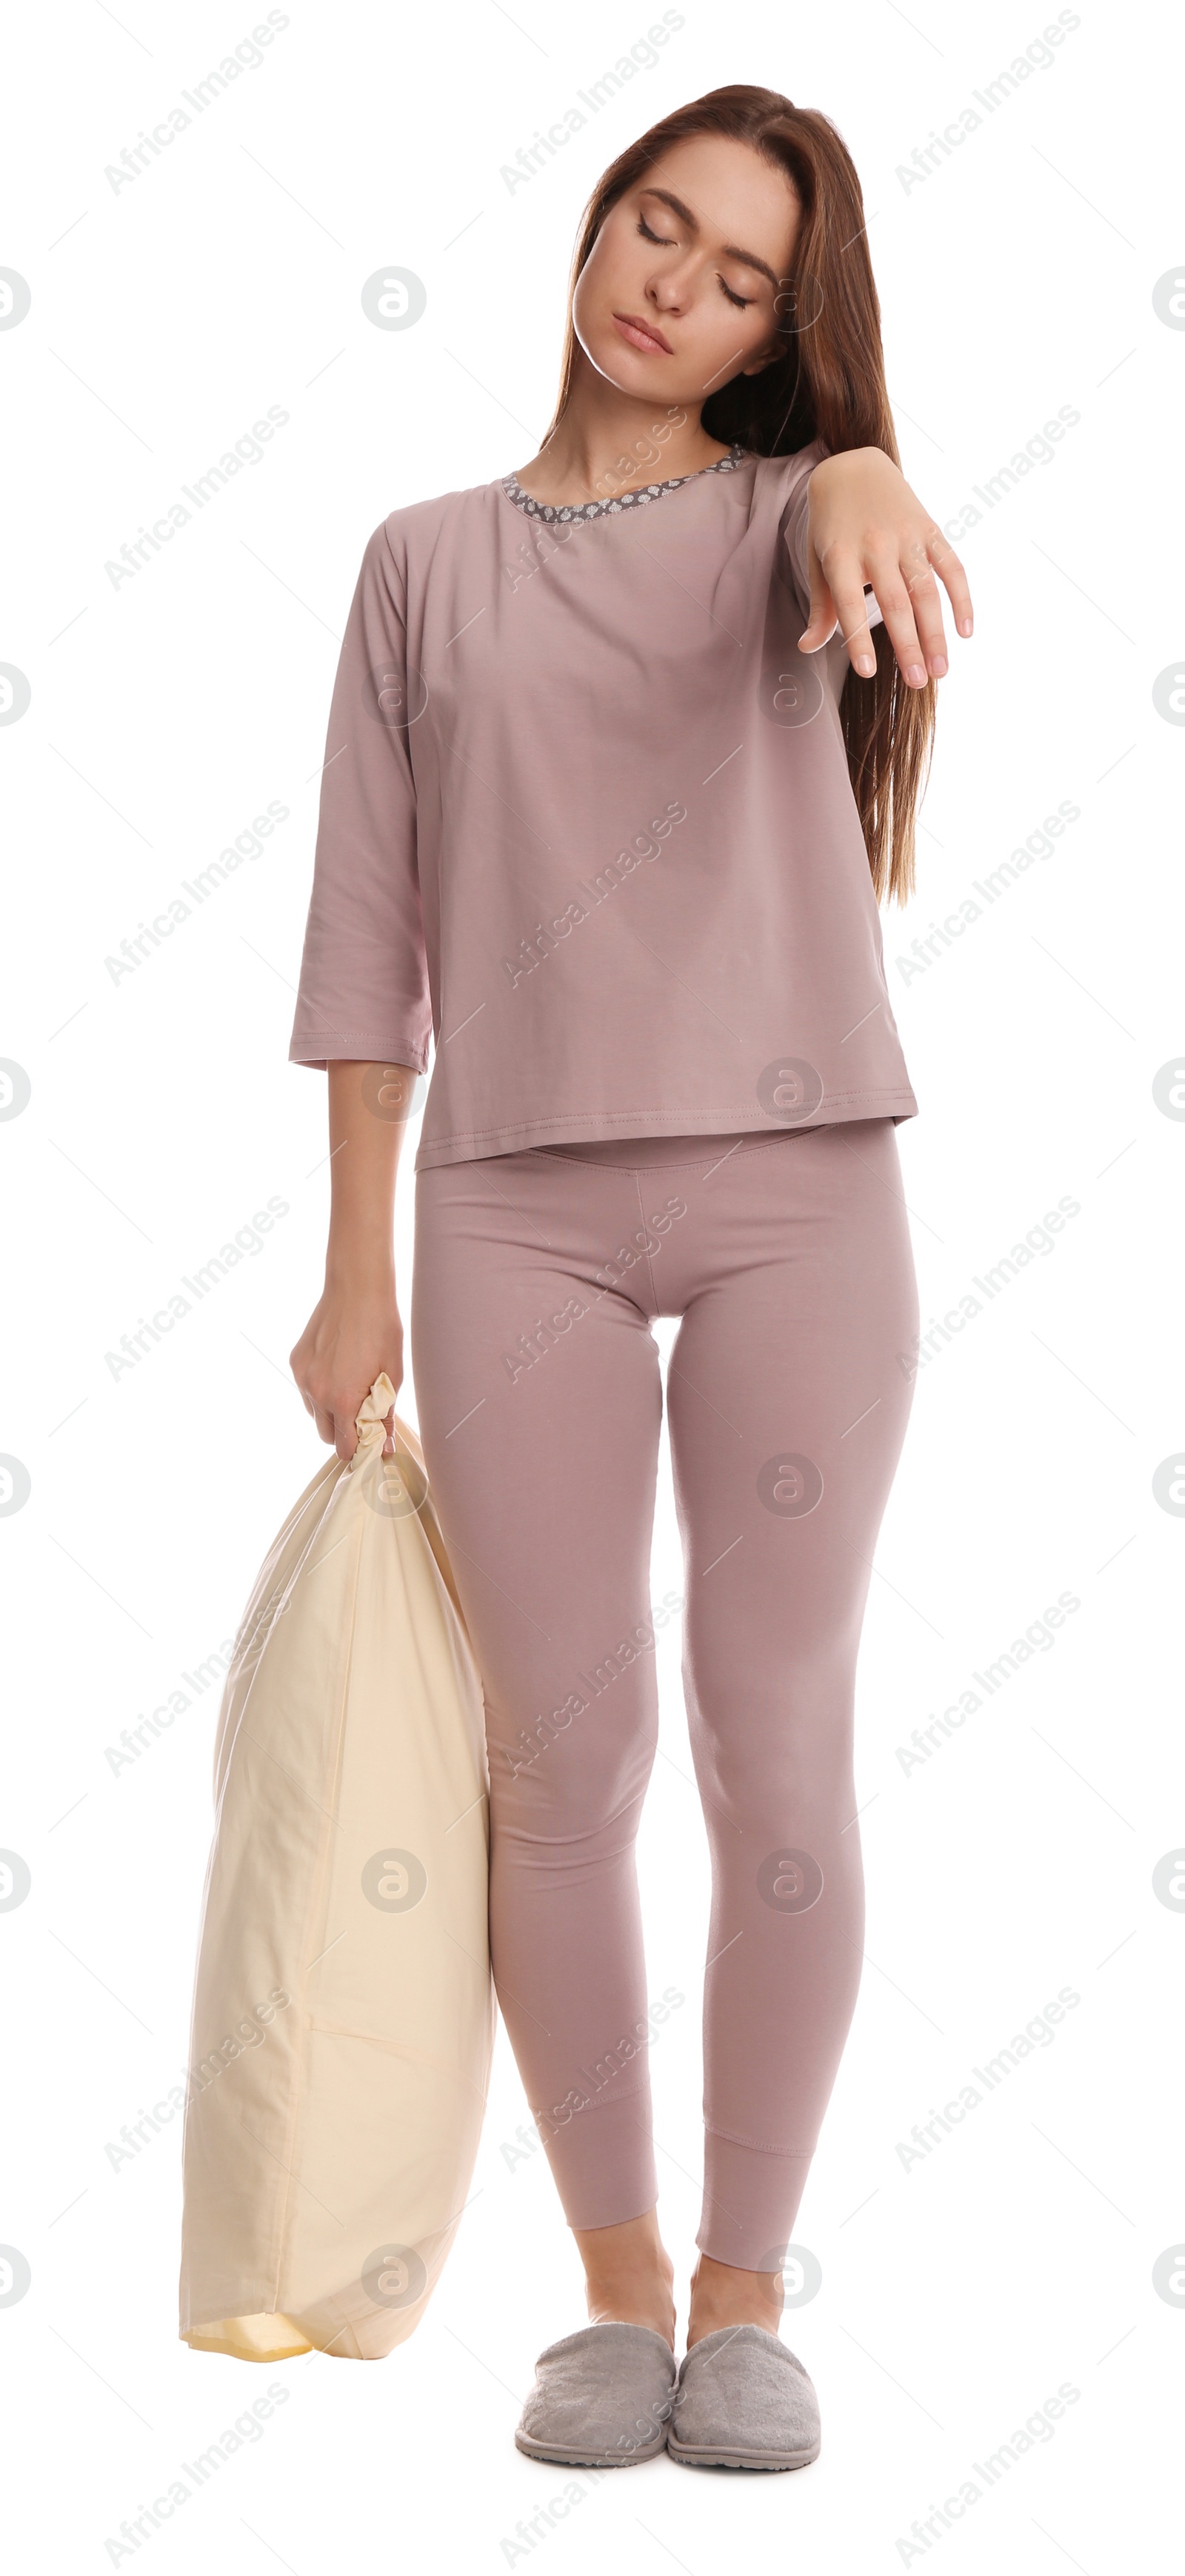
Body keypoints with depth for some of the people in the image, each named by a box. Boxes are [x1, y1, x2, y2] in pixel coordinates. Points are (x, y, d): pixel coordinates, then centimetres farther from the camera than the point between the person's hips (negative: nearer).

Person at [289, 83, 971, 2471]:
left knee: (776, 1748, 2)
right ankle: (617, 2281, 19)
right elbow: (373, 926, 10)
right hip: (517, 1202, 1)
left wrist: (869, 493, -43)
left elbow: (854, 518, -18)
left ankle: (749, 2293, 17)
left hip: (798, 1191, 0)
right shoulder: (430, 561, 12)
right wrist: (358, 1267, 6)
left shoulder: (788, 504, 9)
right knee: (563, 1760, 2)